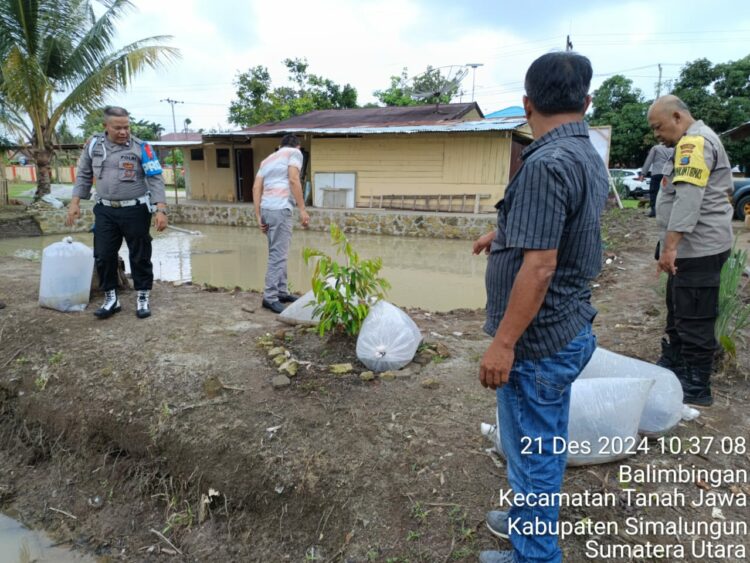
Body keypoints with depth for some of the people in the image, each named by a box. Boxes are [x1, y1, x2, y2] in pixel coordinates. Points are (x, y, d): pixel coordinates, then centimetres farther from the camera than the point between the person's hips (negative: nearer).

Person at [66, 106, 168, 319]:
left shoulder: (141, 147, -7)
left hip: (136, 211, -3)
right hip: (105, 211, 4)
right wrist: (75, 202, 7)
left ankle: (143, 298, 19)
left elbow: (155, 179, -10)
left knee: (140, 257, 5)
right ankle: (111, 299, 22)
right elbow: (83, 175, 13)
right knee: (103, 256, 7)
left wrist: (161, 210, -18)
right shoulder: (93, 145, 4)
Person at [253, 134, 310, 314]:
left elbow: (256, 188, 14)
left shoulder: (268, 159, 25)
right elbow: (293, 180, -9)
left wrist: (259, 217, 12)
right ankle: (270, 297, -6)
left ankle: (281, 292, 23)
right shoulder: (295, 152, 7)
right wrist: (302, 210, -10)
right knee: (278, 254, -7)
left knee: (278, 252, 16)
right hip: (280, 209, -8)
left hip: (266, 209, 8)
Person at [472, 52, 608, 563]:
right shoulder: (590, 156, 8)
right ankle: (532, 520, 45)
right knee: (545, 443, 24)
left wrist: (503, 343, -22)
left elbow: (540, 266, -27)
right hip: (568, 329, 10)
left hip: (539, 339, -10)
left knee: (532, 453, 7)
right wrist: (505, 234, 37)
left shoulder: (547, 162, -23)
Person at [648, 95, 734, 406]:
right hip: (692, 246, 11)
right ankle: (672, 367, 33)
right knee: (679, 312, 19)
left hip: (698, 248, -11)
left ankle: (696, 388, 6)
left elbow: (688, 198, -26)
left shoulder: (695, 142, -15)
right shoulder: (695, 141, 20)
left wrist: (670, 245, -29)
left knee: (694, 320, -3)